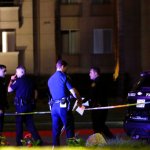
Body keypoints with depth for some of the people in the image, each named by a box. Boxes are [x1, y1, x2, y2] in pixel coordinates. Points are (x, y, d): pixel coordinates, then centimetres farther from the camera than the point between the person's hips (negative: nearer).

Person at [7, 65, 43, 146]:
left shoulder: (18, 81, -11)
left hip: (20, 106, -6)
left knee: (19, 124, 2)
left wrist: (11, 80, 8)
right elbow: (35, 92, 15)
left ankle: (19, 142, 4)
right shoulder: (30, 81, 9)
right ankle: (38, 140, -1)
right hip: (29, 105, 6)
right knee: (30, 124, 10)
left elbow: (9, 90, -3)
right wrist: (32, 101, 23)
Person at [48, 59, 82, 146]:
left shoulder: (50, 80, 15)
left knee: (56, 130, 8)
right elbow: (73, 92, -11)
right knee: (69, 129, -2)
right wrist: (79, 100, 6)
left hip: (54, 106, 6)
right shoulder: (64, 77, -7)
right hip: (64, 106, -6)